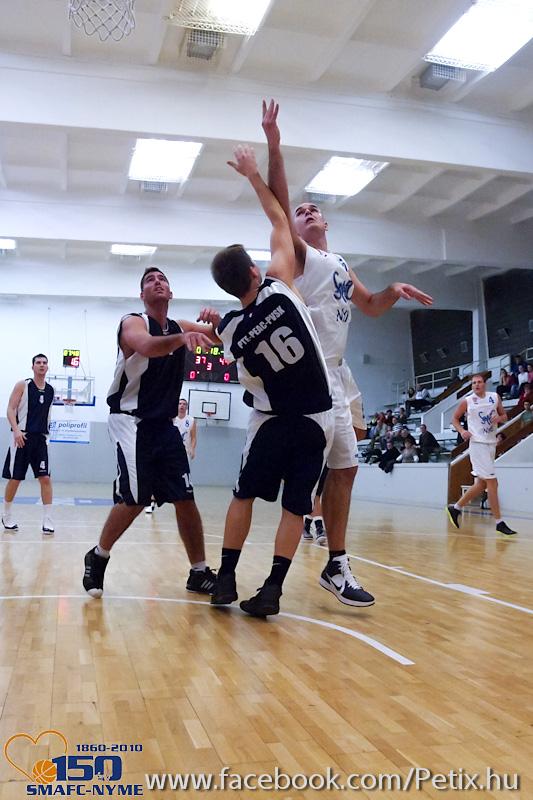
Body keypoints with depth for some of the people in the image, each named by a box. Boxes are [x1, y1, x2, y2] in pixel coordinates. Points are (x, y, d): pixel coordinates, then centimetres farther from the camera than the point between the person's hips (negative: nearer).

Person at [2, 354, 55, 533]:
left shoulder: (50, 390, 10)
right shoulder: (23, 385, -2)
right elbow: (11, 409, -6)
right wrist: (16, 430, -19)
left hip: (41, 438, 3)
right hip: (22, 437, -3)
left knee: (45, 478, -5)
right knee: (14, 478, 3)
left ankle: (47, 520, -2)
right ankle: (7, 516, 21)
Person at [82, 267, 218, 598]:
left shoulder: (180, 327, 11)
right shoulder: (133, 322, -8)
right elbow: (148, 347, -31)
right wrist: (182, 338, -51)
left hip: (164, 424, 6)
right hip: (131, 420, -6)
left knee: (185, 498, 1)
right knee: (134, 499, -13)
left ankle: (200, 572, 11)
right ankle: (97, 558, 11)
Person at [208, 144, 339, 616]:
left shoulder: (229, 329, -8)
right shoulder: (279, 288, -13)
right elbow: (280, 220, 0)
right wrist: (253, 174, 9)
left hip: (274, 419, 0)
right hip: (316, 418, 0)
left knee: (244, 495, 16)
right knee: (295, 507, 6)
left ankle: (226, 579, 17)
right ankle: (272, 589, 4)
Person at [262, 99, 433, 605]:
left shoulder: (340, 267, 23)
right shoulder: (296, 255, 2)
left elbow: (371, 307, 34)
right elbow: (278, 205, -15)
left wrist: (394, 292, 14)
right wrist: (274, 146, -24)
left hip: (332, 377, 8)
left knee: (342, 468, 8)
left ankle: (336, 564, 18)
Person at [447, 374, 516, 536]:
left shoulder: (495, 397, 8)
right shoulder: (467, 401, -2)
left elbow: (504, 416, 16)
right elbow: (454, 418, 8)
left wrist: (499, 418, -7)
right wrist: (461, 431, -10)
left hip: (491, 443, 6)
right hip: (478, 444, -6)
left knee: (481, 484, 10)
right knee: (492, 481, -10)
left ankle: (456, 507, 25)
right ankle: (499, 522, -4)